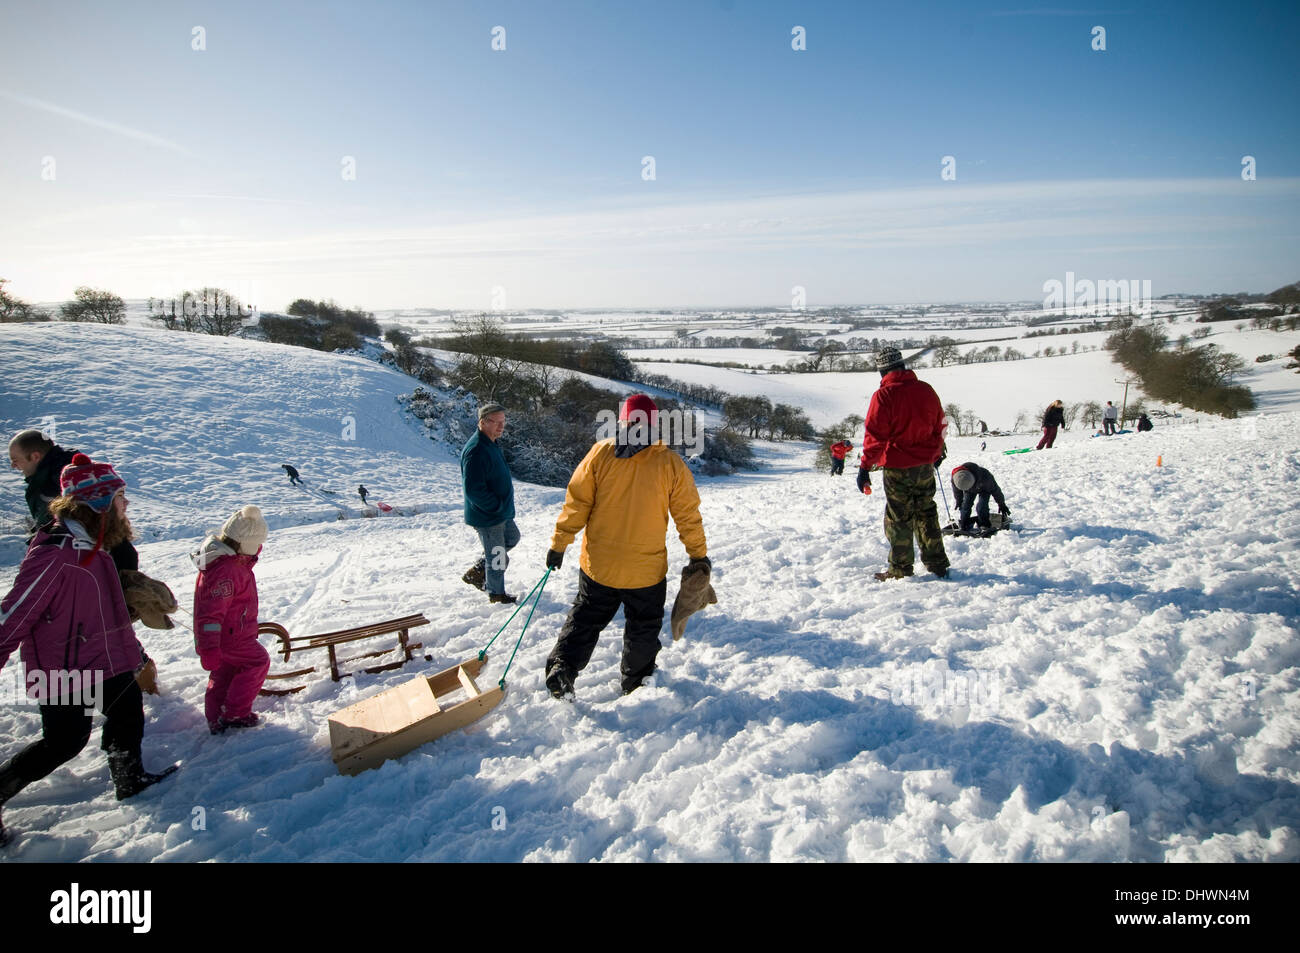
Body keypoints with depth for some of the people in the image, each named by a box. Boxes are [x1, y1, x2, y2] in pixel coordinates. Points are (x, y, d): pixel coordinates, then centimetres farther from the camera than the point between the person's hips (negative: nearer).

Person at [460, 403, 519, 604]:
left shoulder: (491, 445, 7)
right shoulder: (476, 451, -26)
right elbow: (473, 489, -30)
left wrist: (503, 504, 13)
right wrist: (497, 506, -20)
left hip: (501, 512, 10)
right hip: (488, 518, -10)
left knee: (512, 538, 28)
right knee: (497, 556, 6)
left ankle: (477, 572, 35)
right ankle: (496, 594, 27)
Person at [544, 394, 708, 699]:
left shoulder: (601, 452, -8)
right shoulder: (671, 463, -9)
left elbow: (576, 502, -6)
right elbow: (688, 516, -4)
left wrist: (559, 543, 3)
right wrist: (699, 556, 8)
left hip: (598, 564, 1)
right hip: (647, 569, -1)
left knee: (585, 618, 20)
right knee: (643, 627, 20)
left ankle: (562, 665, 8)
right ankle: (636, 682, 31)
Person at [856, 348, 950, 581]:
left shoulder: (883, 395, -14)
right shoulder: (926, 390, 4)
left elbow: (875, 435, -16)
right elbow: (940, 425, 14)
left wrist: (865, 467, -10)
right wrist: (936, 454, 28)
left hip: (897, 468, -5)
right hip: (925, 466, 5)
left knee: (899, 518, 5)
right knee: (926, 514, 17)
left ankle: (900, 569, 12)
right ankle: (938, 565, 22)